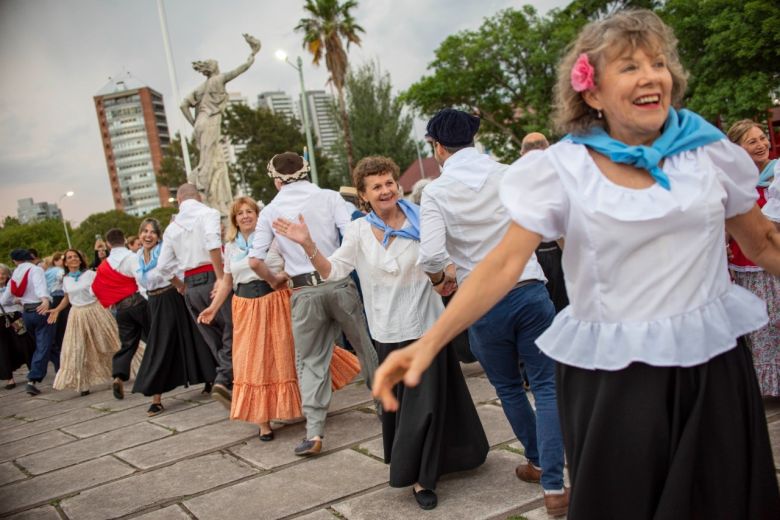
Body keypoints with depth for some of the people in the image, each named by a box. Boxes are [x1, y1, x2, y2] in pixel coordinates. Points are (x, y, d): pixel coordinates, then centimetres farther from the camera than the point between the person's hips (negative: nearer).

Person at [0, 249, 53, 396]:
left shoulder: (14, 275, 11)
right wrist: (45, 299, -47)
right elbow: (40, 285, -29)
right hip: (41, 310, -6)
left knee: (40, 345, 20)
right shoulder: (35, 269, -6)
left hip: (26, 313, 6)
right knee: (43, 347, -7)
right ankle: (32, 381, -16)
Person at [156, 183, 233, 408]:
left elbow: (164, 266, 12)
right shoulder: (208, 213, 0)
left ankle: (226, 381, 13)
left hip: (190, 286, 5)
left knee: (216, 340, 13)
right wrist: (221, 276, -16)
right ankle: (223, 381, -21)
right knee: (232, 333, -4)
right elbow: (212, 241, -19)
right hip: (212, 278, -5)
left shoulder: (172, 227, 15)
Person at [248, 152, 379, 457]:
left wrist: (274, 281, 17)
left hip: (305, 291, 0)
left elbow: (255, 261, 0)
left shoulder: (270, 211, 5)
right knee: (366, 347, 16)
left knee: (310, 362, 9)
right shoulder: (328, 197, 1)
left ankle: (314, 432, 4)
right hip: (339, 283, 0)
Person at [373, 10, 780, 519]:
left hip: (710, 363, 3)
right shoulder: (562, 169, -9)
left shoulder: (709, 149, 1)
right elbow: (506, 262, -16)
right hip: (613, 374, -2)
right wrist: (429, 343, -27)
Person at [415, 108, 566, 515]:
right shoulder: (509, 175, -1)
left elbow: (431, 256, -18)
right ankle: (554, 486, 2)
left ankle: (537, 462, 38)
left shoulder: (436, 192, -6)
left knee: (508, 388, 21)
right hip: (530, 291, 1)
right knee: (546, 387, 6)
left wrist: (442, 278, 2)